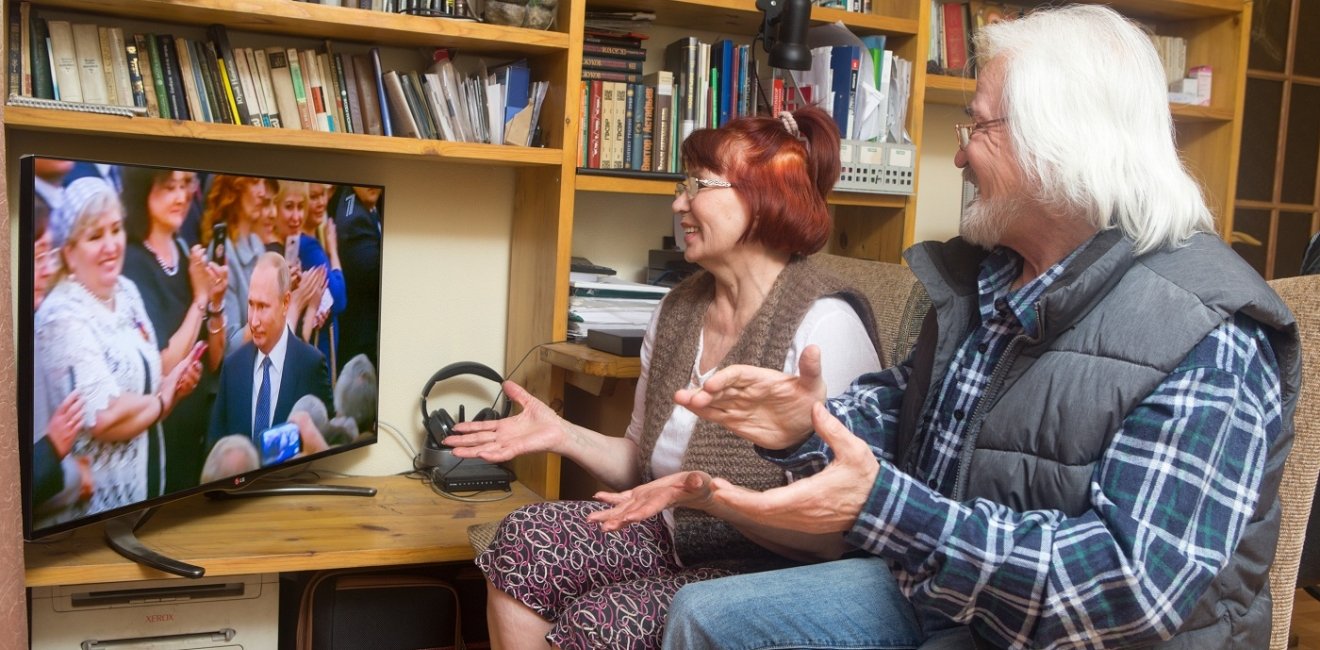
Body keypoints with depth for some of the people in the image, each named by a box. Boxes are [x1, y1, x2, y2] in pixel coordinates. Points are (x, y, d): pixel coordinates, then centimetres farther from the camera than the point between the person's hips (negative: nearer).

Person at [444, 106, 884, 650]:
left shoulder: (824, 325, -18)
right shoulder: (679, 309, 7)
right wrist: (563, 435, 0)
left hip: (774, 571, -7)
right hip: (673, 540, 7)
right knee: (521, 542, -13)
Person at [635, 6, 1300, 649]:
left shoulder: (1208, 346, -23)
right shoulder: (983, 269, 1)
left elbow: (1140, 581, -29)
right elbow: (906, 397, 12)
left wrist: (882, 509, -36)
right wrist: (808, 430, -12)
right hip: (931, 590, 8)